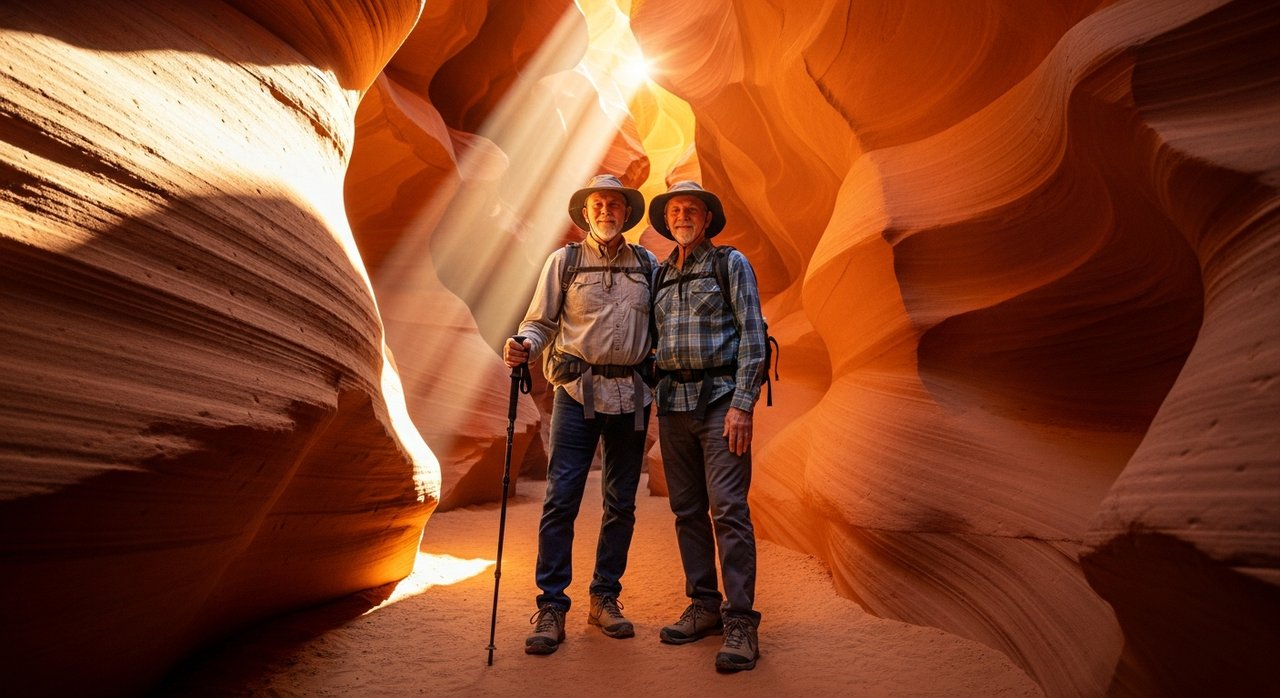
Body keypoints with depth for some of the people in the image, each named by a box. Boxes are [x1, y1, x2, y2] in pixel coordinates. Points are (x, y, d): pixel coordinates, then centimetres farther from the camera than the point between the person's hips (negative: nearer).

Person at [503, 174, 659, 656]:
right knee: (561, 498, -7)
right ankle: (551, 608, 3)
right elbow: (541, 321, 3)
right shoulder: (564, 261, 6)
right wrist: (523, 345, -17)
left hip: (631, 393, 3)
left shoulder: (647, 264, 12)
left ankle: (605, 599, 21)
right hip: (578, 390, -2)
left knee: (621, 503, 8)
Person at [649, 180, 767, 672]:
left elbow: (752, 336, -5)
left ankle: (741, 623, -5)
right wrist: (652, 401, 7)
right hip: (672, 402, 6)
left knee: (729, 509, -10)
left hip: (720, 397, -5)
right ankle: (704, 607, 18)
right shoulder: (660, 275, 17)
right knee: (687, 510, 8)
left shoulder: (732, 264, 2)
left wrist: (742, 404, -15)